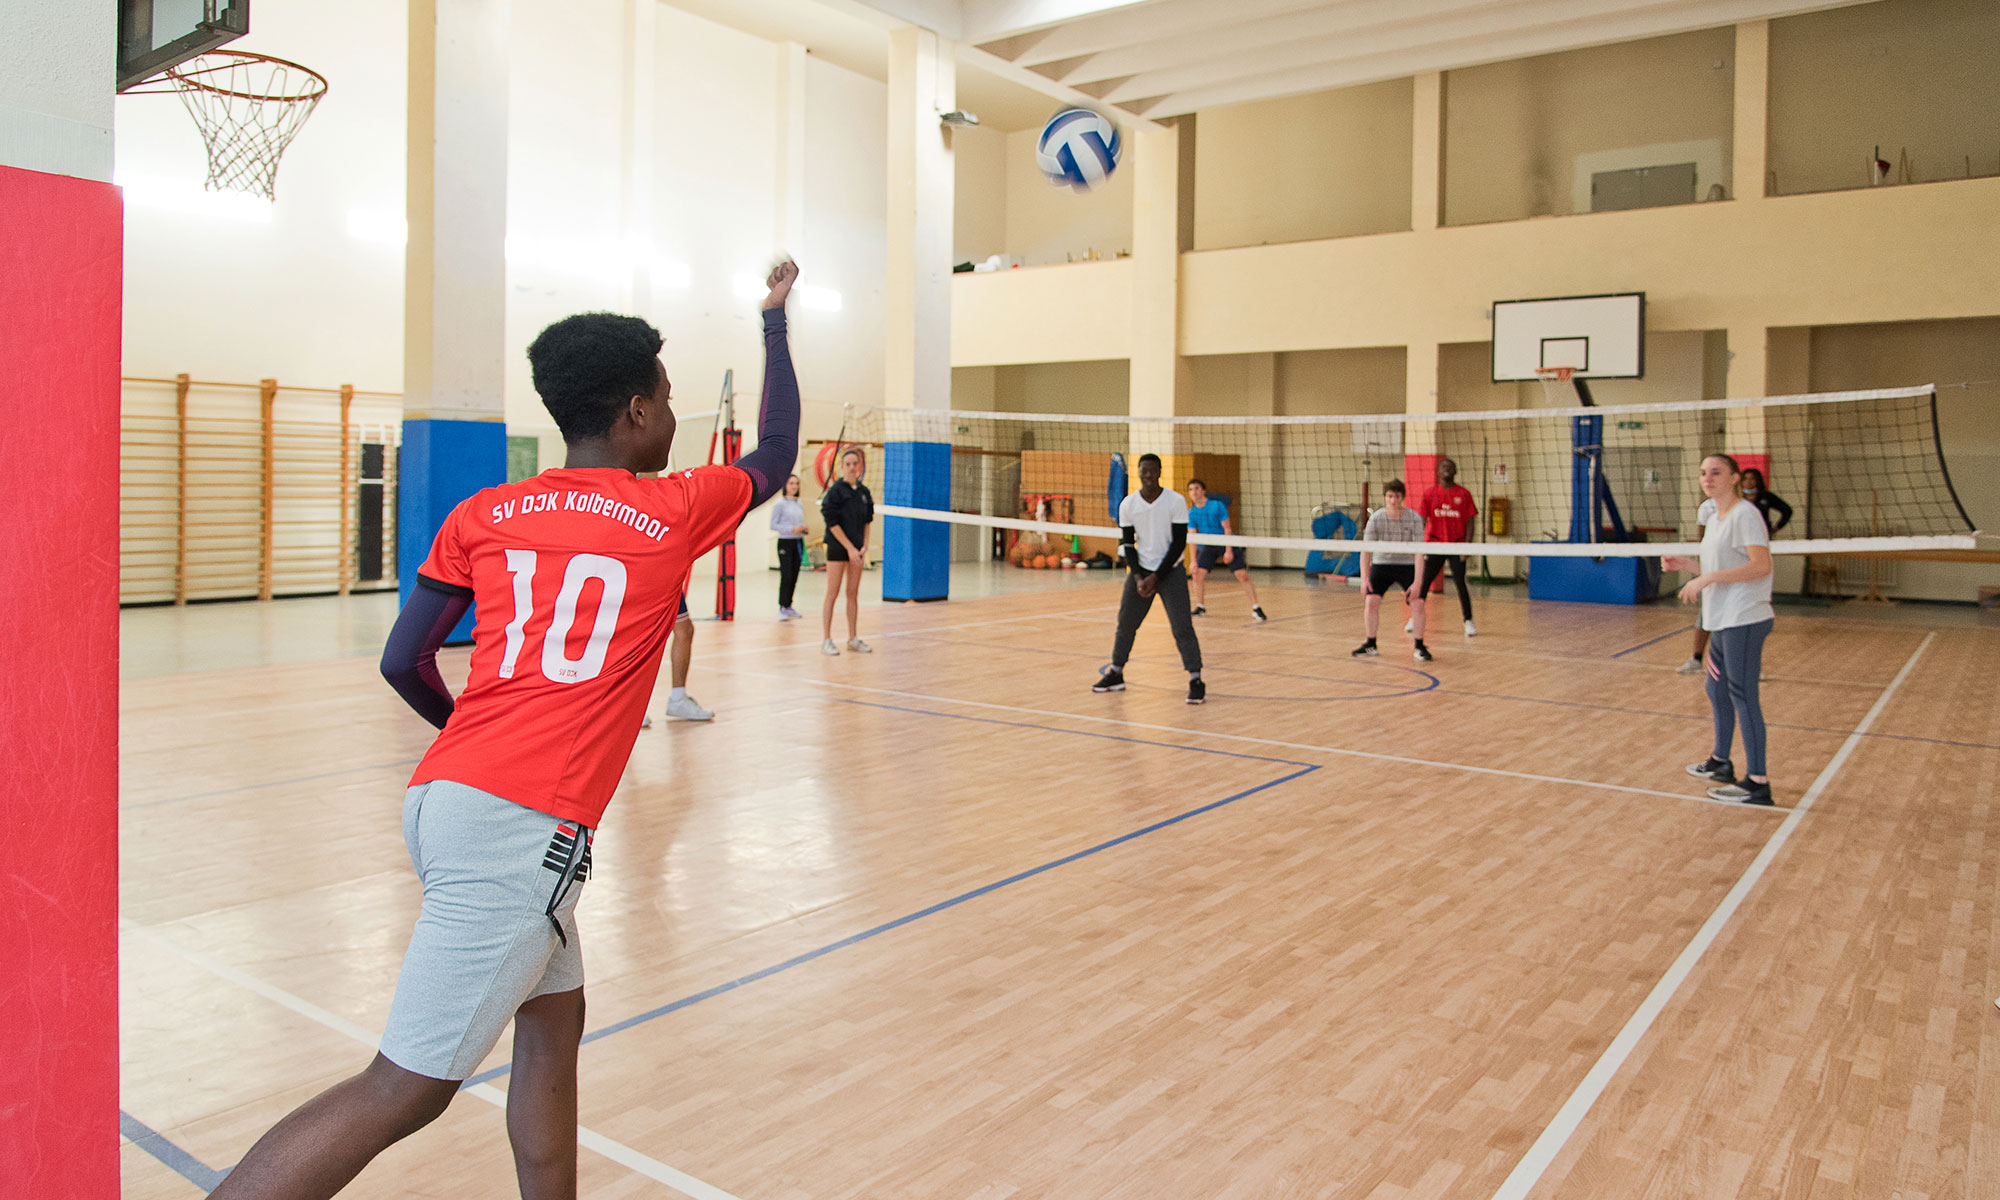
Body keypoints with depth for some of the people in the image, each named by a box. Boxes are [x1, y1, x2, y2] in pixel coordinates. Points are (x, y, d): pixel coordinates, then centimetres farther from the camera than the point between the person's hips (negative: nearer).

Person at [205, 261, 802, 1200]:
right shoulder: (675, 513, 3)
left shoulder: (482, 515, 12)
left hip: (442, 795, 7)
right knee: (404, 1090, -2)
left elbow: (403, 663, 12)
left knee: (555, 1022, 21)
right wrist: (775, 320, 30)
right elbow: (776, 457, 21)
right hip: (524, 829, -7)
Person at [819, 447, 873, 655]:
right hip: (837, 547, -6)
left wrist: (864, 546, 2)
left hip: (856, 550, 6)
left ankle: (853, 638, 16)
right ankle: (826, 640, 1)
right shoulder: (836, 491, -9)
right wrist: (850, 548, -14)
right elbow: (833, 523, -12)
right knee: (833, 594, -3)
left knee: (853, 593, 9)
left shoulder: (864, 492, 9)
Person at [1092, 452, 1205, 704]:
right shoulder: (1128, 504, -2)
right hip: (1140, 571, 3)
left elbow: (1179, 543, -10)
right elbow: (1126, 544, 2)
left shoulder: (1176, 501, -10)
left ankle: (1196, 681, -7)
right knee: (1125, 623, 7)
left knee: (1182, 626, -12)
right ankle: (1116, 674, 23)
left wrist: (1156, 577, -15)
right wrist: (1138, 577, -12)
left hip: (1170, 571, -3)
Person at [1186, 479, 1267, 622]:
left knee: (1243, 576, -10)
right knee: (1198, 575, -10)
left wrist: (1228, 550, -18)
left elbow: (1227, 528, -12)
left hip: (1226, 544, -3)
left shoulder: (1217, 505, -14)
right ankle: (1200, 607, 9)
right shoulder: (1191, 512, -4)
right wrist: (1193, 560, -7)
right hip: (1207, 546, 3)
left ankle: (1256, 608, -2)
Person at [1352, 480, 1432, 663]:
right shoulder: (1376, 518, -14)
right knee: (1371, 601, -13)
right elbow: (1366, 549, -12)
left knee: (1418, 603, -14)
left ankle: (1420, 647, 1)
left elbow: (1419, 551, -18)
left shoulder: (1414, 519, -17)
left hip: (1408, 565, -1)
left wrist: (1417, 583, -24)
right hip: (1381, 564, 1)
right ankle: (1371, 645, 3)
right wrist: (1364, 578, -21)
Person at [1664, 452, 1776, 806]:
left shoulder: (1744, 515, -13)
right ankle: (1721, 764, 34)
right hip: (1722, 621, 10)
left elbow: (1761, 565, -22)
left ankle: (1757, 782, -5)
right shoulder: (1715, 520, 16)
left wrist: (1706, 578, -23)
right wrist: (1687, 564, 10)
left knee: (1743, 697, -9)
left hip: (1744, 621, -10)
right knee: (1718, 691, 19)